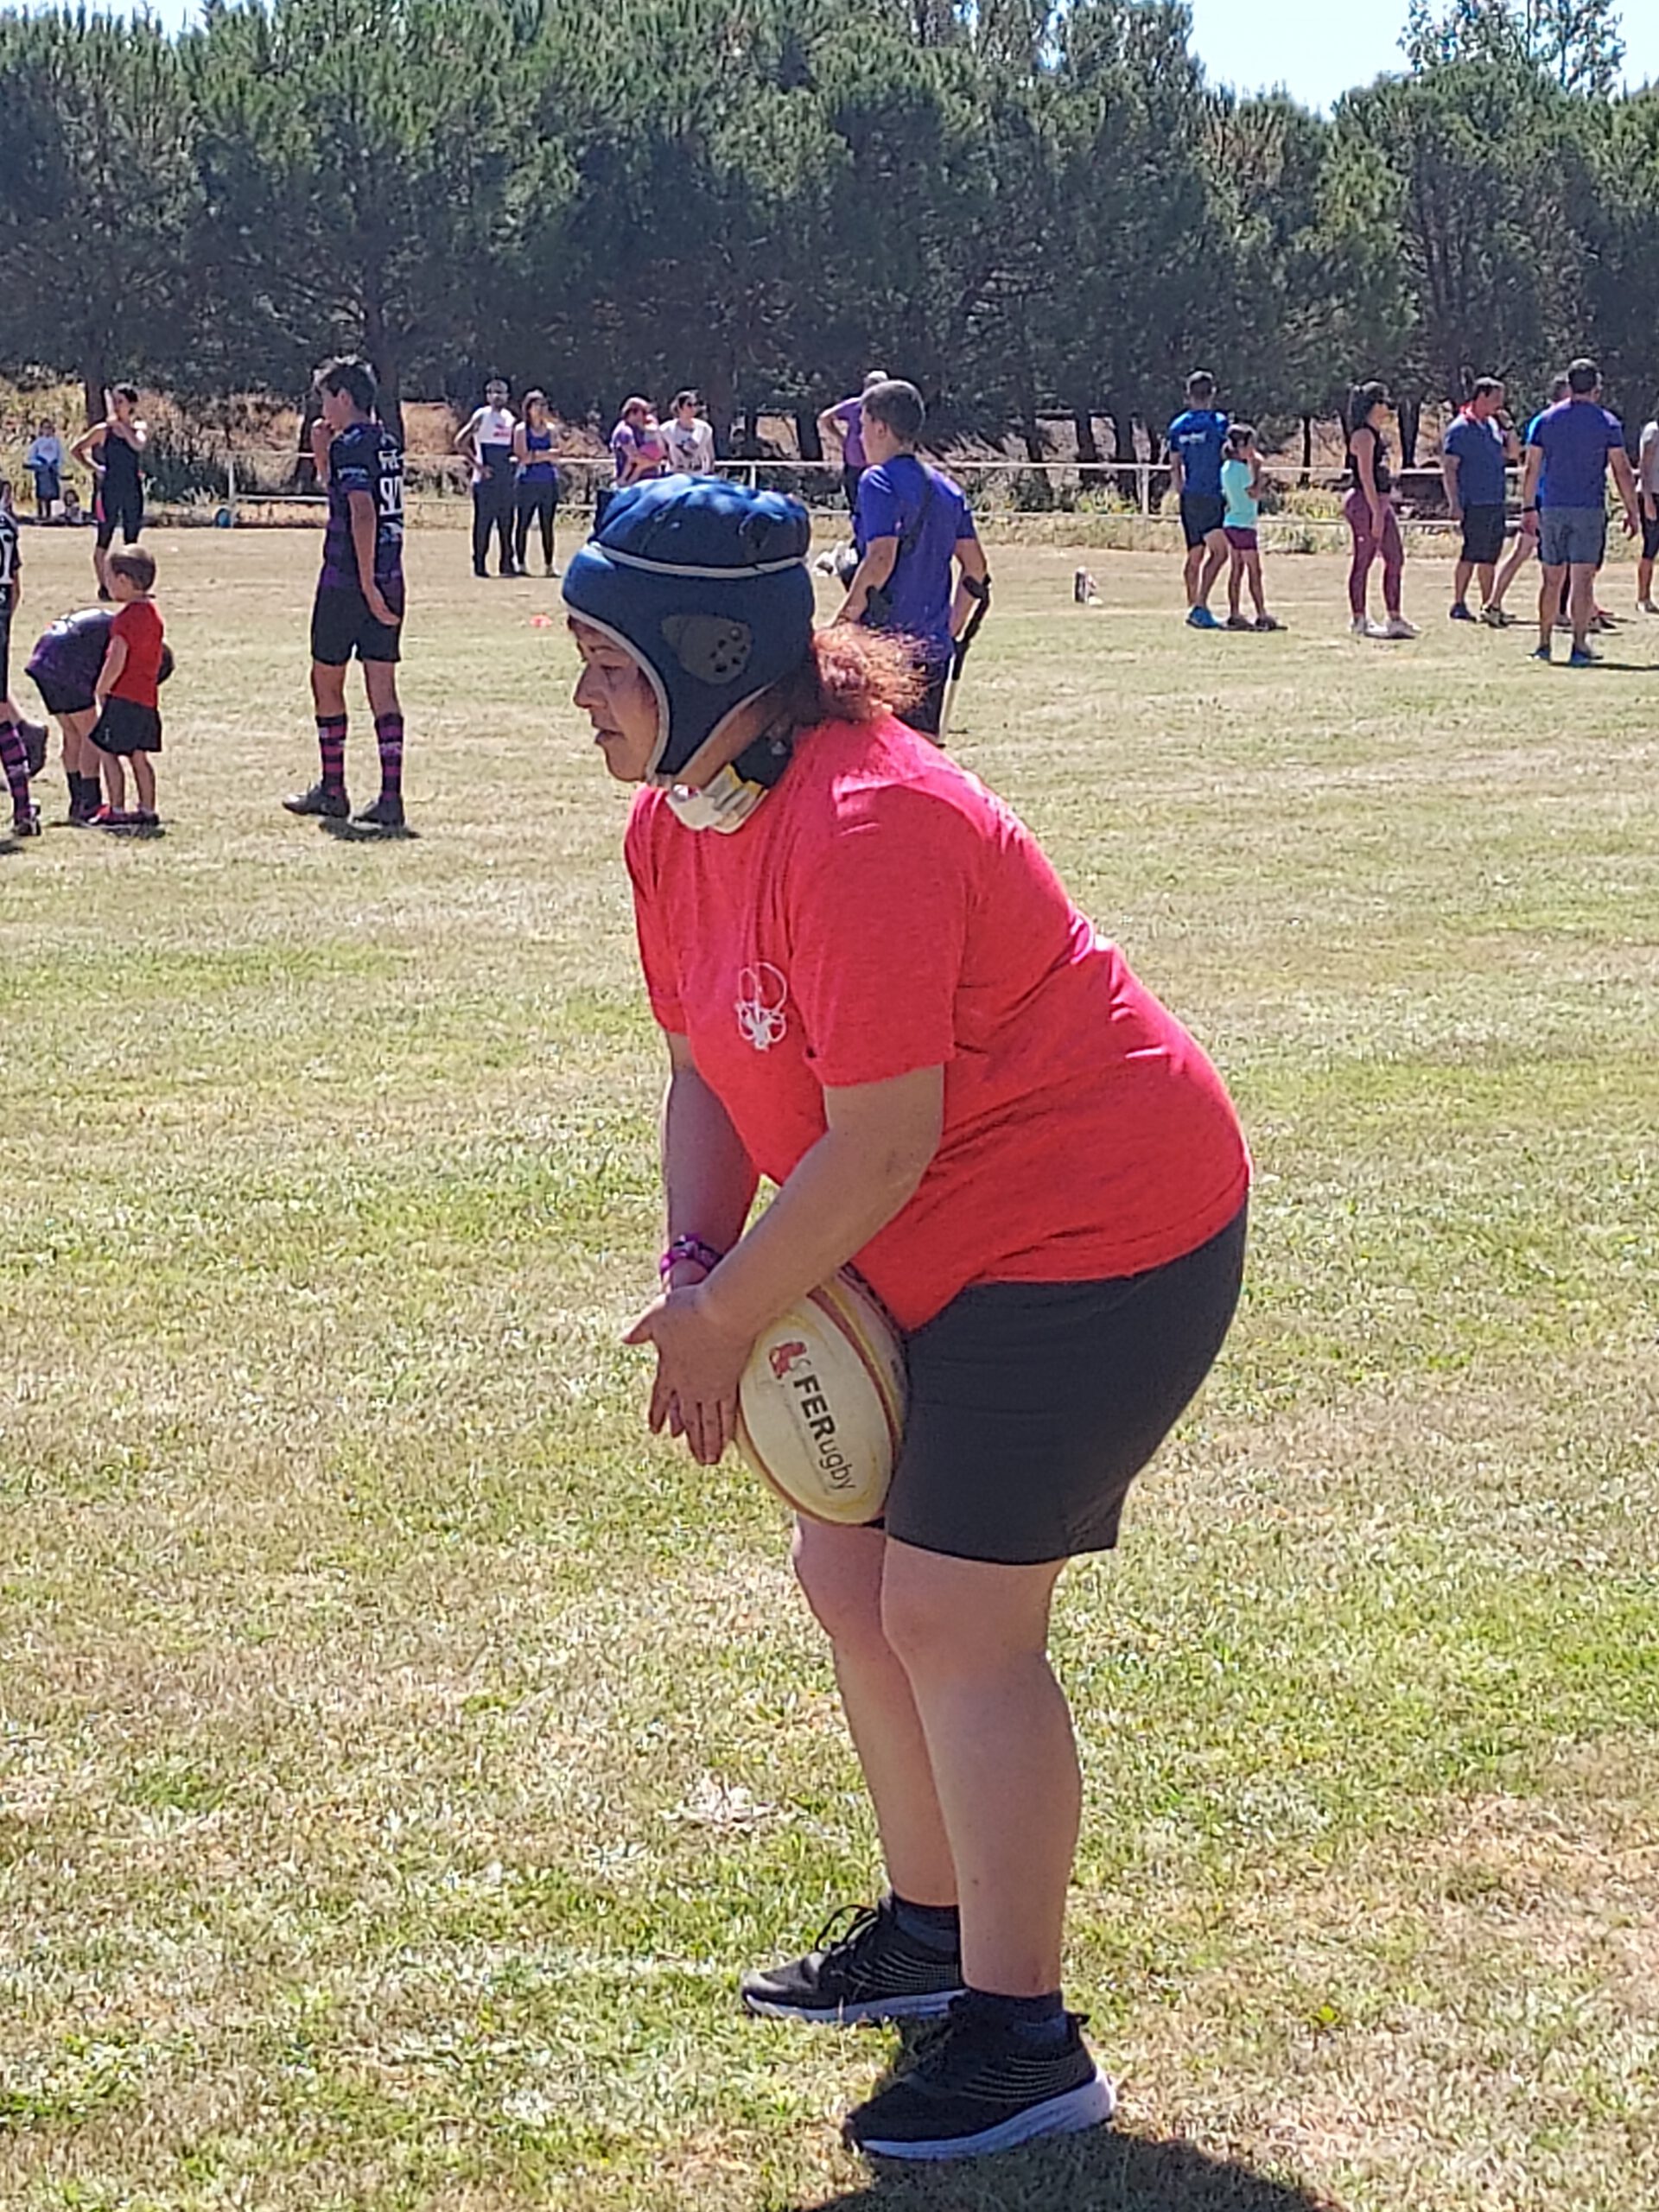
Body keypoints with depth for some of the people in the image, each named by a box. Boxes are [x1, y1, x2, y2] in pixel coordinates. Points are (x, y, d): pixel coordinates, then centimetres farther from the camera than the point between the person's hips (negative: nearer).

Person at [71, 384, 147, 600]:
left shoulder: (140, 428, 3)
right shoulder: (104, 430, -1)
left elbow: (138, 445, -20)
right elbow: (76, 449, 4)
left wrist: (120, 423, -17)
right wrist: (93, 468, -5)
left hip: (133, 490, 2)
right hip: (109, 489, -2)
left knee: (132, 541, 7)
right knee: (104, 540, -1)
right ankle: (103, 587, 4)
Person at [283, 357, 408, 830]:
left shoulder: (351, 445, -12)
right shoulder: (387, 444, 14)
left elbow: (363, 513, -23)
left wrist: (366, 585, -24)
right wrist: (322, 454, 16)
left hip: (348, 579, -7)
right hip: (388, 579, 7)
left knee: (327, 680, 8)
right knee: (382, 686, 4)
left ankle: (332, 791, 14)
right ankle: (390, 797, -2)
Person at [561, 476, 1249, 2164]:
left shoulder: (860, 831, -29)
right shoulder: (674, 822, 2)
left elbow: (879, 1149, -27)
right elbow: (707, 1069, 10)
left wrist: (722, 1317, -15)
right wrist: (694, 1264, -6)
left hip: (1097, 1234, -10)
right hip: (948, 1252, 10)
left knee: (952, 1617, -9)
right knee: (849, 1572, 16)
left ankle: (1022, 2042, 1)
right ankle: (935, 1926, 34)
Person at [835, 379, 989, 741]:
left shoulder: (880, 480, -7)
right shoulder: (946, 489, 15)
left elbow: (880, 560, -18)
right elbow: (975, 568, 14)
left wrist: (839, 627, -13)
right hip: (933, 647, 7)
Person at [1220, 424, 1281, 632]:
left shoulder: (1226, 468, 11)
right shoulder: (1241, 469, -17)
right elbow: (1255, 493, -19)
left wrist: (1258, 475, 14)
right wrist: (1257, 470, -13)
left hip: (1230, 523, 9)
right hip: (1244, 524, -9)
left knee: (1236, 569, 9)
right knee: (1254, 571, -5)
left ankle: (1235, 615, 8)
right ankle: (1262, 616, -3)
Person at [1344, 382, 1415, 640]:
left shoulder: (1376, 434, 16)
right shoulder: (1363, 435, -14)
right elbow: (1366, 477, -19)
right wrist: (1377, 513, -22)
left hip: (1382, 502, 10)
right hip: (1366, 503, -10)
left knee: (1396, 559, 8)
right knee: (1363, 561, -3)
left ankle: (1394, 618, 12)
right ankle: (1359, 620, 2)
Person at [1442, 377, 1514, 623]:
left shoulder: (1493, 425, 14)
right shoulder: (1461, 429, -8)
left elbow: (1512, 453, 19)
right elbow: (1449, 468, -11)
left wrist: (1507, 426, 5)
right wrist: (1454, 503, -16)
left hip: (1495, 502, 7)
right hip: (1474, 504, -7)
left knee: (1490, 556, 10)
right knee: (1471, 554, -9)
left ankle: (1489, 606, 15)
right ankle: (1459, 604, -4)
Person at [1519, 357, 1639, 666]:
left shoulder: (1545, 420, 5)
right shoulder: (1607, 423, -2)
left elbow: (1531, 469, 6)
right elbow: (1623, 471, -2)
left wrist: (1528, 508, 12)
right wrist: (1632, 512, 4)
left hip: (1552, 508, 3)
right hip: (1590, 510, -3)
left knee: (1553, 579, 12)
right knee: (1582, 579, -5)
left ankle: (1545, 644, 18)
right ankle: (1579, 647, -11)